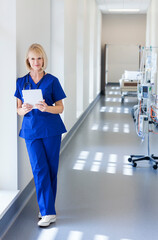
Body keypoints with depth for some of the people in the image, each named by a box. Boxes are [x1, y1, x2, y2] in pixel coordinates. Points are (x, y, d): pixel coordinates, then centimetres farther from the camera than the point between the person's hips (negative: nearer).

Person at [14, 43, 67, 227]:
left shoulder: (52, 81, 0)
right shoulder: (21, 82, 7)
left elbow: (60, 108, 0)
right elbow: (19, 109, 9)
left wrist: (46, 108, -20)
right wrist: (24, 109, -15)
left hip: (51, 130, -1)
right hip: (31, 130, 1)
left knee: (51, 169, 4)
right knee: (39, 169, -6)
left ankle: (46, 209, 19)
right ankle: (48, 212, 0)